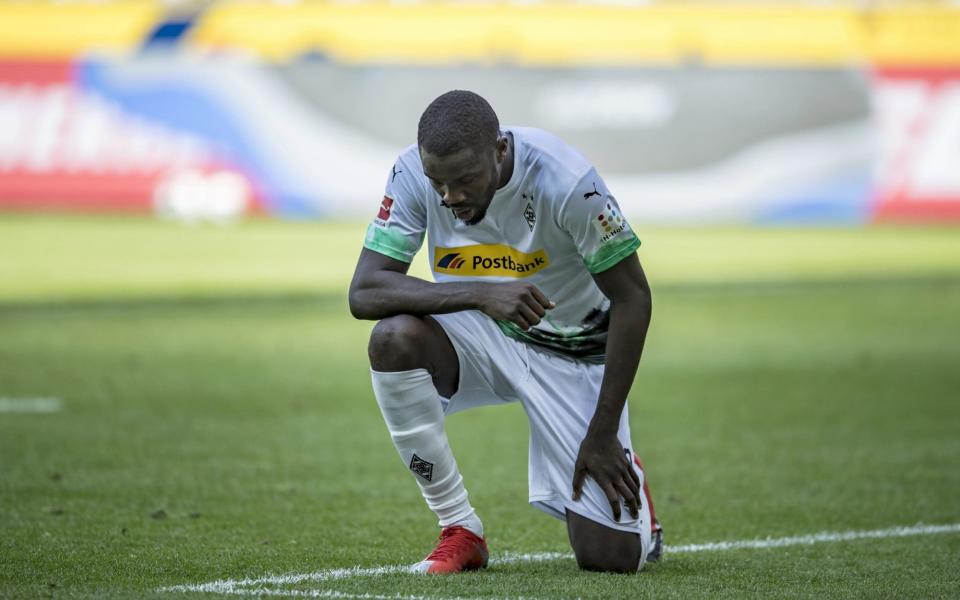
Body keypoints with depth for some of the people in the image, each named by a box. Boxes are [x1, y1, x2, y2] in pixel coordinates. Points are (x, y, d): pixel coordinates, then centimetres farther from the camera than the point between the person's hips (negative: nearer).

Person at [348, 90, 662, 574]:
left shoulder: (565, 181, -28)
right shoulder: (412, 173, -19)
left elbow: (632, 301, -19)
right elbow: (363, 292, -25)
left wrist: (603, 434, -18)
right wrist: (480, 294, -38)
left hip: (572, 353, -3)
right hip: (480, 336, 3)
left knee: (612, 557, -13)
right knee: (394, 338, -33)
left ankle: (621, 474, 26)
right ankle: (460, 531, -15)